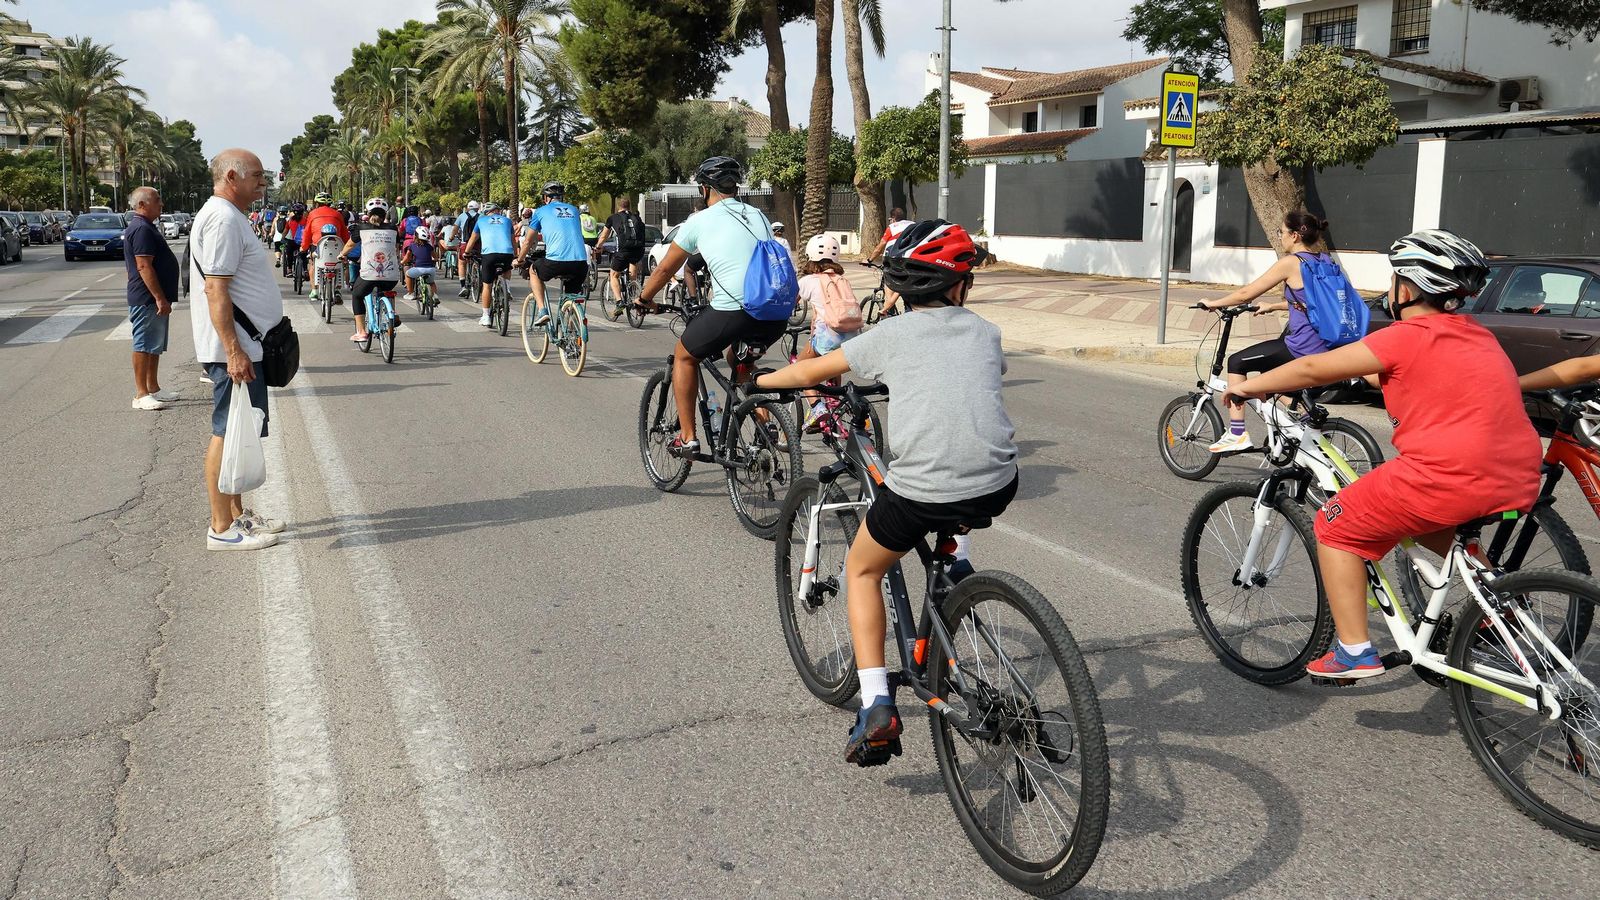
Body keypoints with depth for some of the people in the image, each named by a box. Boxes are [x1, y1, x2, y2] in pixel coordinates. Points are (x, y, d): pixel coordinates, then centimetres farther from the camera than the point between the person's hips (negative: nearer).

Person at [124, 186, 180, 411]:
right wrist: (160, 298, -25)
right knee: (145, 345, -6)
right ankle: (141, 394, -3)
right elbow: (144, 267, -23)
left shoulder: (145, 227, 17)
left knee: (155, 345, 16)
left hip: (153, 299, 11)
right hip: (148, 299, -11)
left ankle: (153, 388, 24)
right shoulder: (141, 229, -17)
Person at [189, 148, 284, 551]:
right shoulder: (223, 219, -16)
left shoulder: (229, 216, 17)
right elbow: (216, 290, -23)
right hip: (234, 351, -11)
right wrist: (234, 351, -26)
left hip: (244, 349, 11)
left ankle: (236, 513, 25)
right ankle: (222, 528, 1)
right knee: (227, 434, -5)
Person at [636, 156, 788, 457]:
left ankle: (688, 438, 17)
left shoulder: (699, 221, 8)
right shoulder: (758, 216, 21)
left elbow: (665, 269, 17)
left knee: (684, 356, 21)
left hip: (732, 312, -5)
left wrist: (644, 299, 36)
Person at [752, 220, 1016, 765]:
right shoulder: (983, 332, 16)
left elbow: (811, 372, 16)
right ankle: (956, 566, 39)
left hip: (921, 493, -3)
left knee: (862, 570, 22)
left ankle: (876, 705, 10)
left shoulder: (891, 335, 7)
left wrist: (759, 382, 37)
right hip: (997, 489, 3)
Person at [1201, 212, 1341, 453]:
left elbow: (1246, 293, -7)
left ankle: (1237, 434, 3)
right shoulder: (1326, 261, 12)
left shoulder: (1290, 262, -11)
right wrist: (1272, 306, 34)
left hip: (1302, 350, -8)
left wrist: (1214, 303, 7)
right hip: (1326, 350, 8)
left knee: (1236, 362, 6)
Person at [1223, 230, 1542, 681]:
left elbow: (1314, 368, -2)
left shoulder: (1409, 337, -5)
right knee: (1414, 515, 36)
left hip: (1450, 478, -8)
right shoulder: (1479, 336, 18)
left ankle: (1354, 652, 6)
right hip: (1520, 485, 8)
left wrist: (1249, 386, 12)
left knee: (1336, 526, 10)